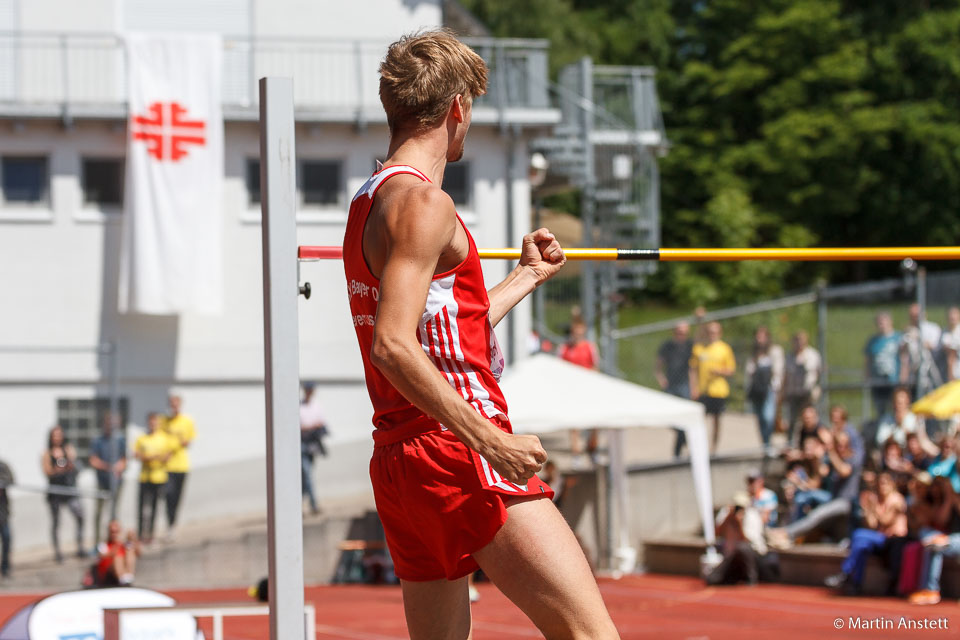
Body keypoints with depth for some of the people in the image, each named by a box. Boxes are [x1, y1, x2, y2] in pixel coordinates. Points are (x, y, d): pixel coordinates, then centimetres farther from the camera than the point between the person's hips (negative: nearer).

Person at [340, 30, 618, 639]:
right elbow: (393, 345, -22)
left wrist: (527, 275, 42)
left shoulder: (368, 202, 19)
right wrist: (491, 440, -25)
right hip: (458, 453, -10)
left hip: (400, 458, 10)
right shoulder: (423, 203, -11)